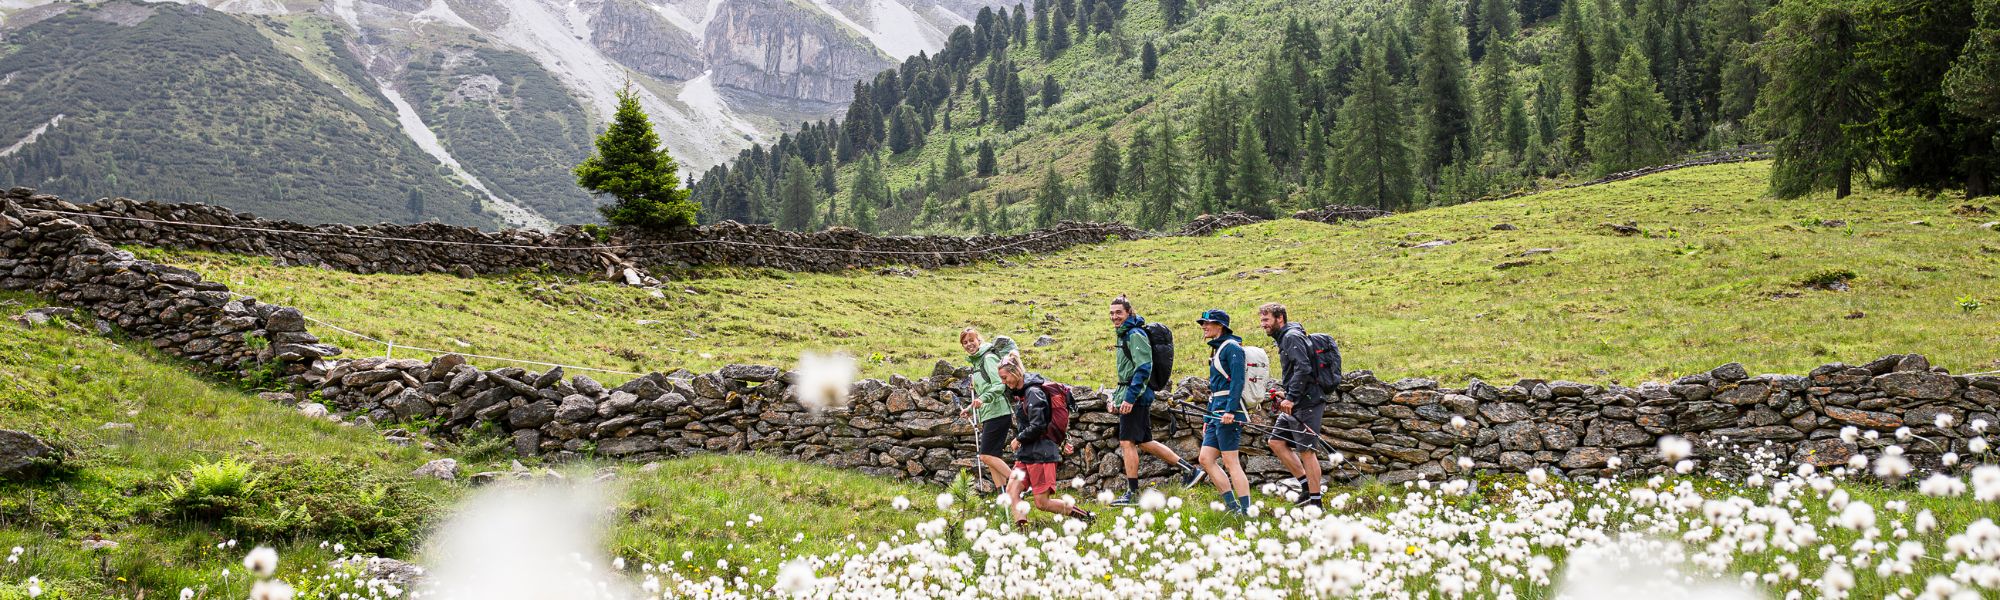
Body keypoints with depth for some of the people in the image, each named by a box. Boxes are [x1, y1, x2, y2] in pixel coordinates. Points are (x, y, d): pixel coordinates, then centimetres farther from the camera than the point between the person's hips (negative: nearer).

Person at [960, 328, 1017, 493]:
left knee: (986, 455, -13)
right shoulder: (976, 361, 21)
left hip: (997, 412, -10)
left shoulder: (989, 358, -9)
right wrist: (971, 409, 21)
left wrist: (983, 399, -34)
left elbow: (999, 385, -21)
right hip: (988, 415, 10)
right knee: (991, 456, 8)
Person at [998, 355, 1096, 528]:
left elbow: (1037, 426, -21)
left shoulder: (1033, 392, -15)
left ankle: (1086, 517, 7)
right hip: (1025, 454, 9)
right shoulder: (1020, 393, 16)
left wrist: (1018, 439, -6)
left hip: (1041, 454, -9)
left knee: (1042, 503, -6)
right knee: (1011, 491, -10)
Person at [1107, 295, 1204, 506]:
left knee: (1127, 443, -8)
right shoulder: (1124, 335, 18)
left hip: (1136, 396, -10)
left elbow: (1143, 369, -22)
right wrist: (1116, 398, 23)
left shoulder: (1135, 335, -13)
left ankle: (1132, 493, -2)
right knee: (1145, 442, 14)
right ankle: (1189, 469, 19)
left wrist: (1129, 398, -26)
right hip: (1128, 395, 10)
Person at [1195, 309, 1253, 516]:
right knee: (1205, 459, 5)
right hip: (1216, 413, 10)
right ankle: (1232, 506, 8)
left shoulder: (1232, 347, -8)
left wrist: (1230, 410, -27)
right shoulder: (1217, 349, 22)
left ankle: (1246, 512, -9)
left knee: (1231, 463, -10)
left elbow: (1237, 381, -19)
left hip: (1229, 413, -10)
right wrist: (1208, 418, 25)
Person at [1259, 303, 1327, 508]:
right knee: (1276, 442, 10)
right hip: (1295, 402, 10)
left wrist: (1291, 397, -24)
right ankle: (1306, 485, 14)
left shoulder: (1292, 337, -12)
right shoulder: (1283, 338, 19)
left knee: (1306, 450, -6)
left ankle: (1315, 502, -1)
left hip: (1306, 404, -10)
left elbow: (1303, 368, -24)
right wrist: (1286, 393, 16)